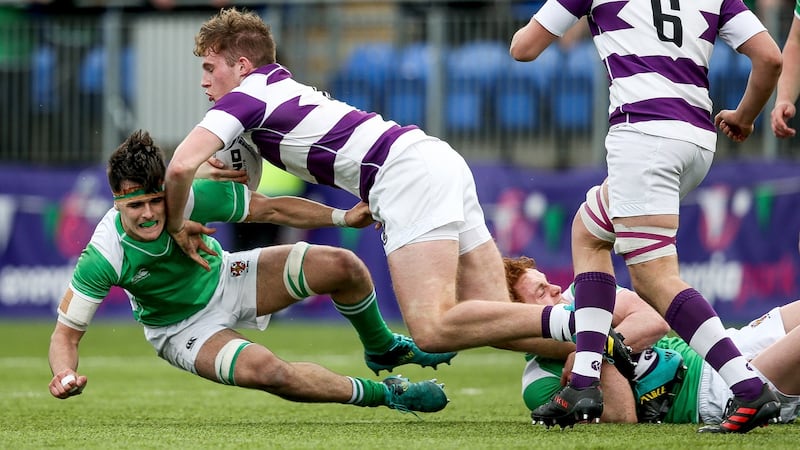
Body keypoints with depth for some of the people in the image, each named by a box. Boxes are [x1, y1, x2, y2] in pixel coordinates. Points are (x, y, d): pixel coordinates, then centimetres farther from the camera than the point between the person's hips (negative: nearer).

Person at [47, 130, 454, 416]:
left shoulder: (190, 197, -29)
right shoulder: (103, 258, -33)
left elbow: (271, 209, -15)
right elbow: (66, 331, -24)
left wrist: (344, 217, -18)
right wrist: (65, 375, -45)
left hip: (227, 279, 3)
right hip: (184, 329, -3)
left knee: (343, 266, -11)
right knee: (267, 371, -31)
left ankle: (383, 349, 21)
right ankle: (382, 393, -7)